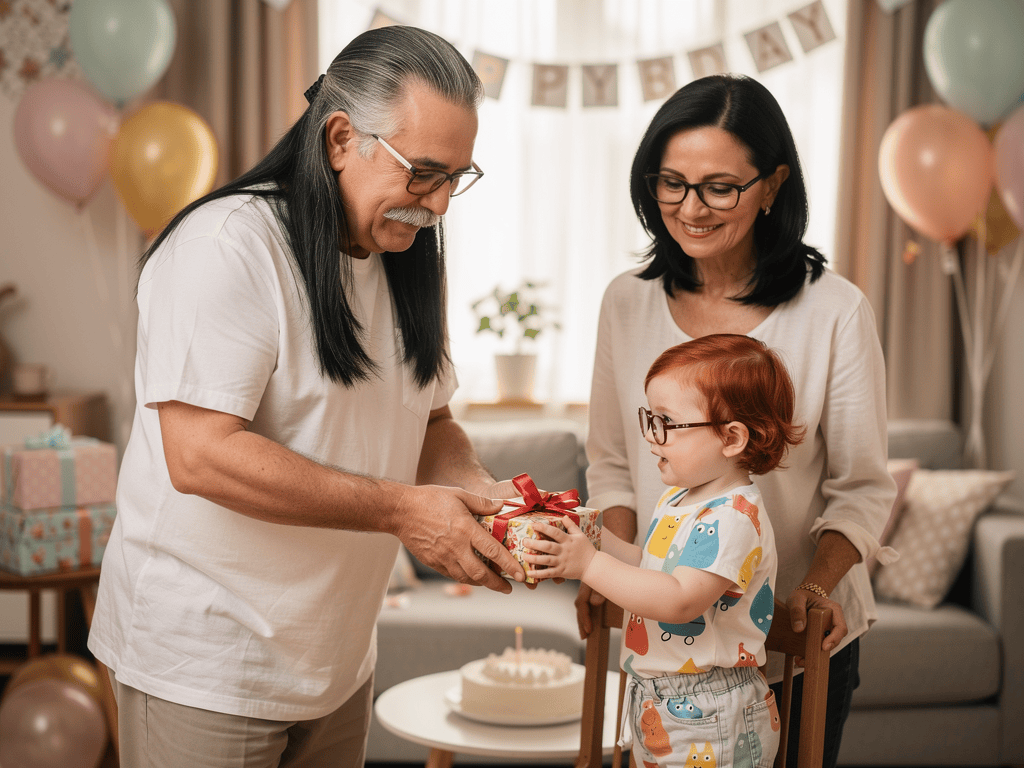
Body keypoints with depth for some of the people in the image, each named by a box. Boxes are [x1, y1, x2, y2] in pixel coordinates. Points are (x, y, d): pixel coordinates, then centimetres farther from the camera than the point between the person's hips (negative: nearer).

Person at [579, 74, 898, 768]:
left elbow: (861, 488, -7)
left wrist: (818, 583, -22)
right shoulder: (628, 302, -3)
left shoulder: (836, 312, -13)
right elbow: (612, 462, 5)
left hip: (799, 641, -2)